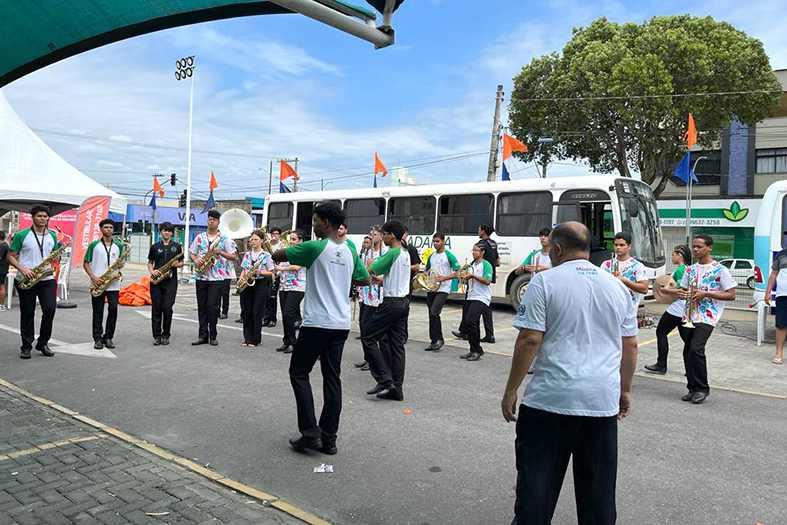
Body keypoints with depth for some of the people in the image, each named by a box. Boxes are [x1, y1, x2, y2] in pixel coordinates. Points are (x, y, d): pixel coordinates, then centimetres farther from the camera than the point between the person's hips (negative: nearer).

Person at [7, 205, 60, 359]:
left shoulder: (52, 236, 10)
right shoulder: (22, 235, -2)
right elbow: (10, 256, 0)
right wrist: (22, 269, -16)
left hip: (47, 279, 3)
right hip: (25, 280, -2)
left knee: (50, 309, -10)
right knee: (27, 313, 4)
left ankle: (43, 343, 7)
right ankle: (26, 346, 16)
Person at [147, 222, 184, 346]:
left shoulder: (177, 246, 7)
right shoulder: (155, 247, 9)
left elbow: (182, 262, 13)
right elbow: (150, 262, 15)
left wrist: (177, 264, -9)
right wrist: (152, 271, -5)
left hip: (171, 280, -1)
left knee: (167, 308, -7)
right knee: (156, 308, 2)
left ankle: (166, 335, 8)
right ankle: (157, 335, 11)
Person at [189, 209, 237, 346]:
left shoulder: (224, 238, 1)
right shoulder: (199, 237, 11)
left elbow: (233, 256, -1)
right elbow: (191, 254, 15)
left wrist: (220, 252, -15)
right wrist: (196, 259, -6)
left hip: (217, 277, -4)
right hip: (201, 277, 4)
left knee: (212, 306, -7)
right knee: (202, 306, 6)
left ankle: (213, 336, 4)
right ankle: (203, 335, 13)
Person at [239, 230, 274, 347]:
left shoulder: (266, 255, -3)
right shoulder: (247, 254, 11)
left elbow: (271, 273, -2)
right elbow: (244, 269, 16)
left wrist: (260, 272, -18)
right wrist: (241, 278, -2)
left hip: (260, 284, -4)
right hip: (247, 284, 5)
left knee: (257, 313, -2)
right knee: (247, 312, 5)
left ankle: (256, 340, 7)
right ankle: (247, 338, 13)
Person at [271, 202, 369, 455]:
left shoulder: (315, 248, -12)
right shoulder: (349, 252, 9)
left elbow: (277, 256, -4)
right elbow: (364, 279, 22)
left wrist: (275, 251, 18)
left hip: (317, 323, -6)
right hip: (341, 324, 6)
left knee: (299, 373, 7)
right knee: (332, 378, 9)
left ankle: (310, 432, 2)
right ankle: (329, 438, 12)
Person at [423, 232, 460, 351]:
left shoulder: (449, 256, -6)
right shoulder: (431, 256, 13)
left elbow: (458, 271, -9)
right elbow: (427, 270, 26)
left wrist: (445, 278, -20)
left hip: (443, 289, -7)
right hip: (431, 289, 7)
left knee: (434, 313, -19)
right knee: (431, 315, 9)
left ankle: (439, 339, -5)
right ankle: (434, 341, 18)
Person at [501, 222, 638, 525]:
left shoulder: (545, 281, -6)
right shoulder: (617, 287, 9)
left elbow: (529, 340, -12)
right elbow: (630, 345, 13)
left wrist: (511, 391, -5)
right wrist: (625, 390, 23)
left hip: (551, 398, -4)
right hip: (603, 401, 5)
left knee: (537, 479, 6)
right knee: (598, 485, 15)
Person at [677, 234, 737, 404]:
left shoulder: (719, 269, -5)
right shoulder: (690, 270, 13)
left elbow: (731, 295, -7)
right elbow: (683, 290, 21)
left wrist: (706, 294, -15)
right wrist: (681, 294, -3)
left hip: (707, 318, -6)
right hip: (689, 317, 6)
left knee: (696, 349, -19)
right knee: (688, 352, 6)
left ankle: (702, 388, -5)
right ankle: (693, 388, 18)